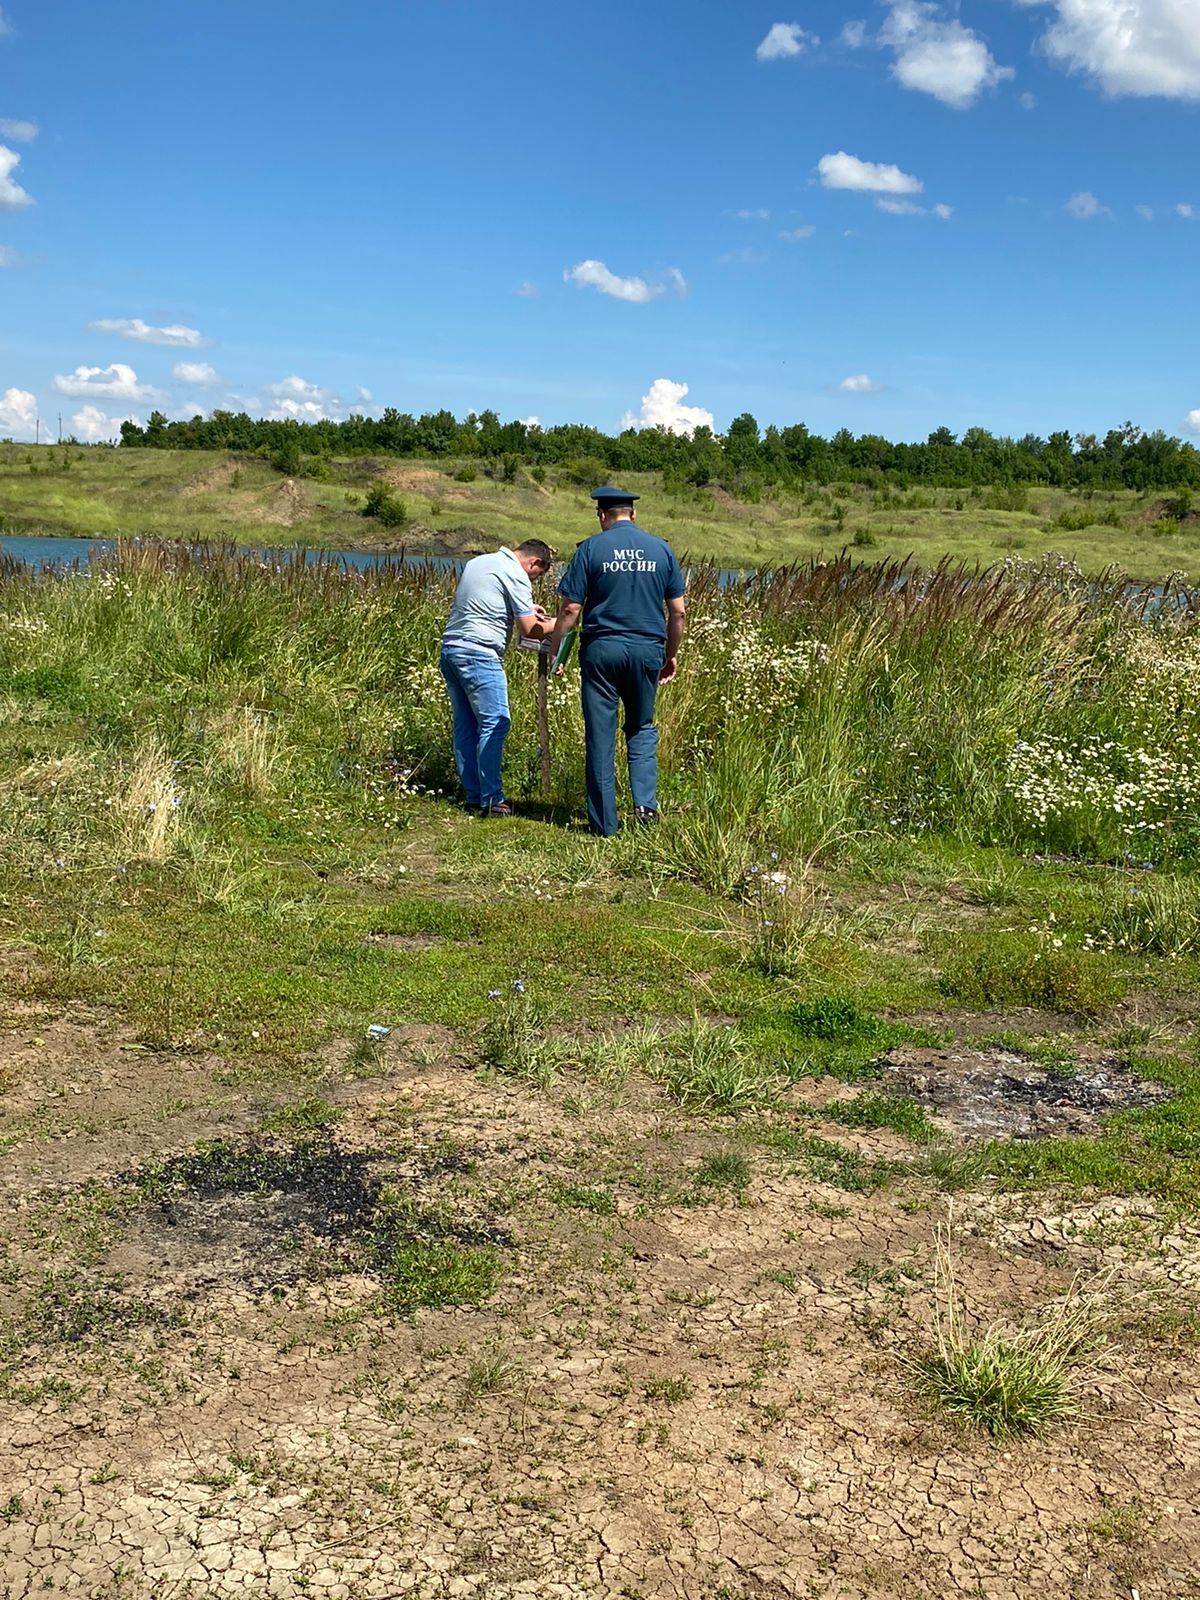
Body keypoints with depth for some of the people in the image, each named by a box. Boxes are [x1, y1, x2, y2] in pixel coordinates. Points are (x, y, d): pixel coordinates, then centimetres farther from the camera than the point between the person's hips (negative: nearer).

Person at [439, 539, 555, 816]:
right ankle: (491, 800, -8)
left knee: (465, 725, 11)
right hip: (478, 654, -9)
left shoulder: (477, 562, 19)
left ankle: (473, 794, 15)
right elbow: (529, 631, -9)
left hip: (450, 647, 9)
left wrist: (526, 610, 30)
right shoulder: (516, 575, -7)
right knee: (495, 724, -6)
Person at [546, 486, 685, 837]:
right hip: (647, 650, 2)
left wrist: (553, 650, 5)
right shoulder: (661, 549, 6)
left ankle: (603, 822, 8)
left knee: (600, 735, 4)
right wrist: (671, 655, 18)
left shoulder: (591, 548, -2)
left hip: (601, 649, -2)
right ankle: (645, 802, 1)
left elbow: (571, 609, -6)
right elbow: (677, 612, 6)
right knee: (641, 728, 18)